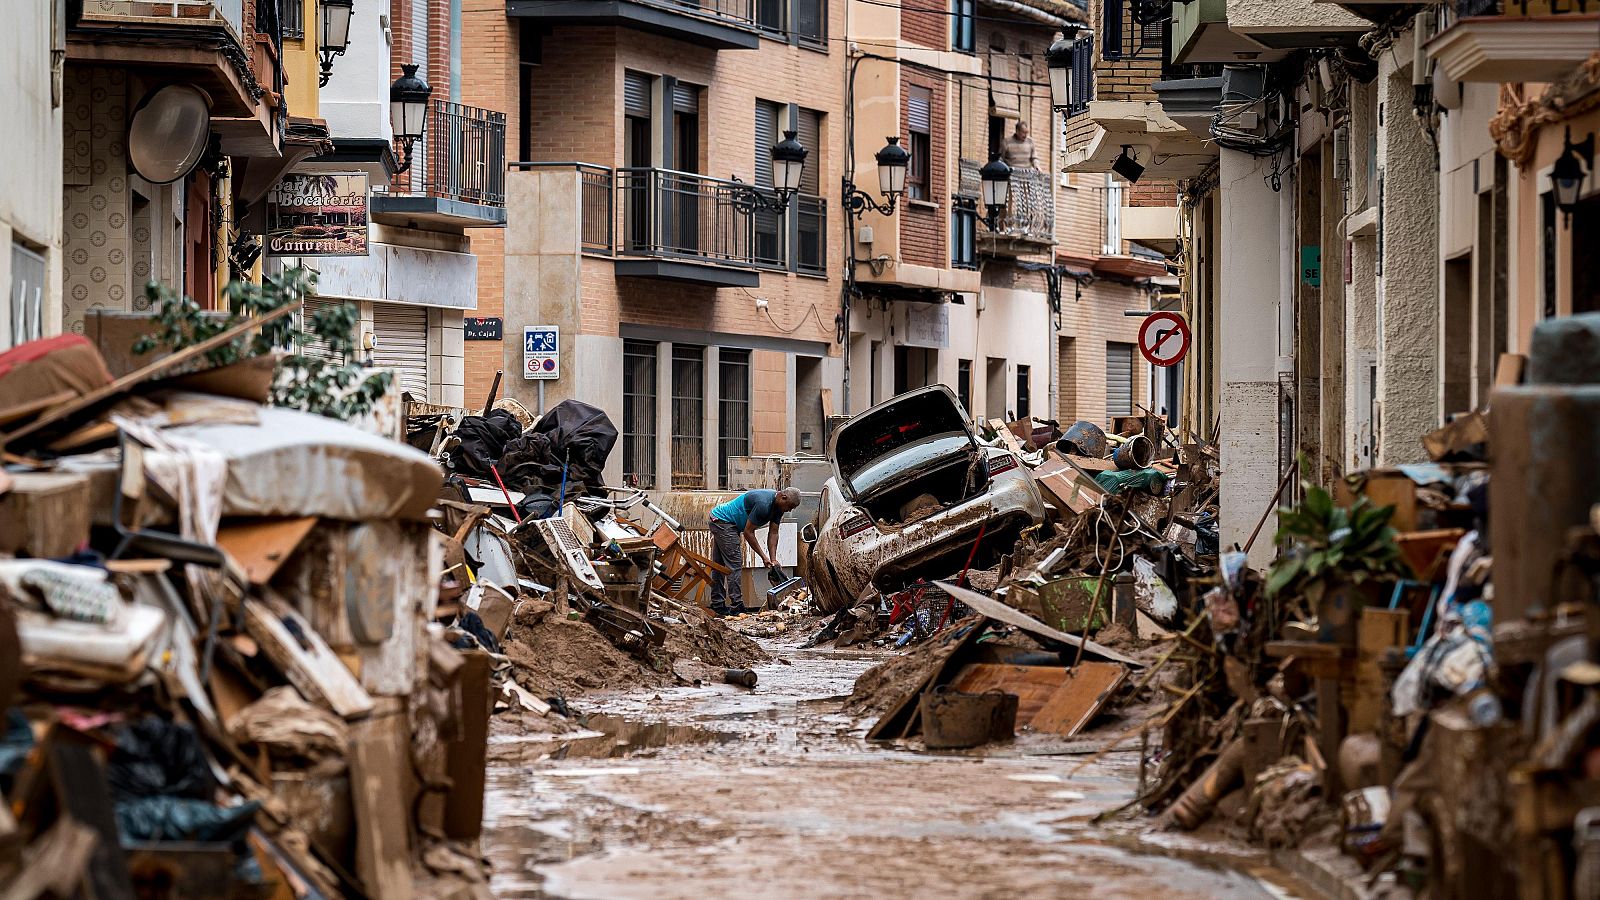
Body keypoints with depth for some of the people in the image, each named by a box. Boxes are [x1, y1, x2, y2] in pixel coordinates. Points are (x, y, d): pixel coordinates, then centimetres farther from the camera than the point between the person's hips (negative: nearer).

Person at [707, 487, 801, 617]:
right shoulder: (763, 503, -30)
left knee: (720, 566, 12)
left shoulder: (778, 506, 0)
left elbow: (773, 533, 2)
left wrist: (773, 560, -7)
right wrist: (764, 557, -18)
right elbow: (748, 532, -24)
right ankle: (736, 607, -15)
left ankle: (717, 606, 16)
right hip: (722, 521, -11)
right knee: (734, 565, -13)